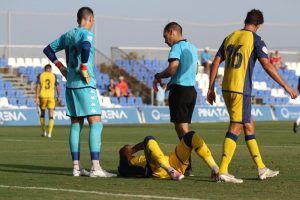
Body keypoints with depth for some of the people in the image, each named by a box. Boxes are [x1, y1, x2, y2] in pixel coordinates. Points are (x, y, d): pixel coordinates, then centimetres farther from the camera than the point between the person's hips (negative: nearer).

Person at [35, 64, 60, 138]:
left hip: (42, 96, 1)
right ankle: (49, 133, -12)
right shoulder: (54, 76, 5)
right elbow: (57, 87, 3)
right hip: (51, 97, 0)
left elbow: (38, 86, -6)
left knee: (42, 114, 21)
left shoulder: (40, 75, 4)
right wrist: (58, 97, 15)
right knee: (51, 116, 0)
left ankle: (44, 131, 22)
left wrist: (37, 97, -8)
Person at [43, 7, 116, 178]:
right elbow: (85, 47, -31)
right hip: (85, 85, -8)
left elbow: (48, 49, 22)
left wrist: (61, 67, 17)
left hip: (71, 85, 8)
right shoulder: (87, 34, -9)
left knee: (76, 124, 10)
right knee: (96, 123, -8)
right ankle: (95, 167, -15)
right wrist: (84, 69, -20)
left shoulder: (68, 35, 14)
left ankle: (77, 167, 10)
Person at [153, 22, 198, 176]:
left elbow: (172, 69, -20)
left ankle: (186, 166, -10)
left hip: (180, 89, -8)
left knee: (182, 128, -7)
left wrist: (158, 76, -3)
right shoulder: (192, 48, 17)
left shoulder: (177, 47, -10)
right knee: (183, 127, 13)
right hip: (192, 89, 8)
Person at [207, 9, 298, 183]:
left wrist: (211, 88, 15)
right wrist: (286, 86, -7)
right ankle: (223, 172, -13)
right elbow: (267, 66, -12)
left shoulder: (230, 38, 14)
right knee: (236, 128, -6)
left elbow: (216, 63, 12)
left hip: (227, 89, 7)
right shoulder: (255, 40, -6)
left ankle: (261, 169, 20)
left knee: (249, 126, 14)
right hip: (241, 90, -7)